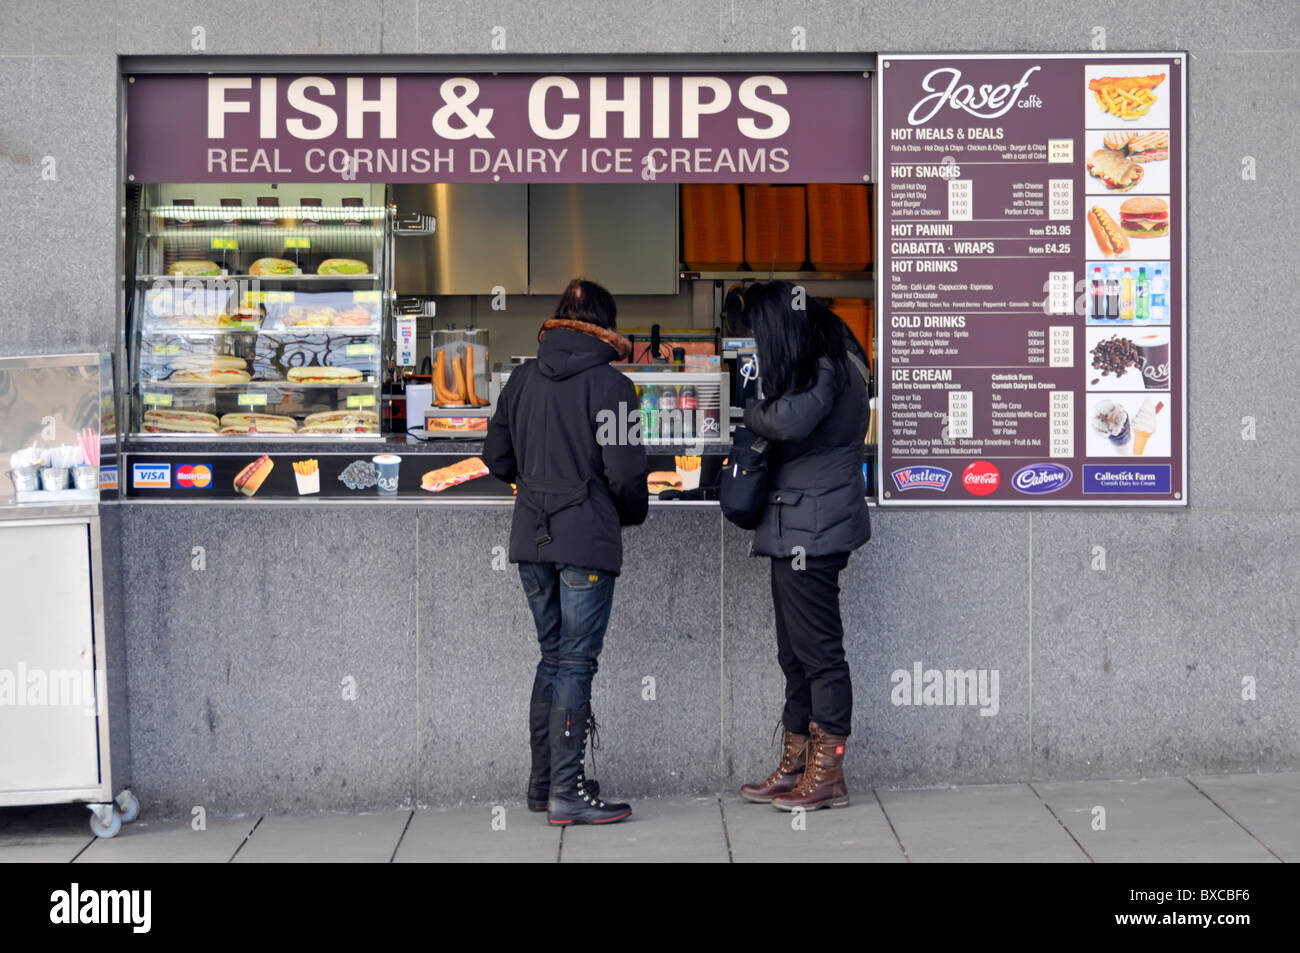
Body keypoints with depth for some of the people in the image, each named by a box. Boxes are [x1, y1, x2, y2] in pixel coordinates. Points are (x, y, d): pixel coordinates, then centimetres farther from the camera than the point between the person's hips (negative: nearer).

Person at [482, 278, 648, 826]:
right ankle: (567, 792, -3)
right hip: (586, 542, -6)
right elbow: (625, 472, -13)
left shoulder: (522, 379, 7)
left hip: (531, 537, 6)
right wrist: (633, 514, 7)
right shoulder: (609, 385, -10)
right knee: (575, 663, -3)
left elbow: (497, 458, 12)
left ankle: (543, 782, 20)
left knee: (553, 657, 16)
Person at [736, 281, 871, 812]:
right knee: (796, 653, 14)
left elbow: (790, 420, -28)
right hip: (796, 532, 10)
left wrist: (750, 413, -10)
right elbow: (785, 424, 17)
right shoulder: (824, 363, 18)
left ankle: (827, 776, -1)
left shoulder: (826, 368, -13)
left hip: (812, 531, -10)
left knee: (817, 649, -6)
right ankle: (796, 765, 21)